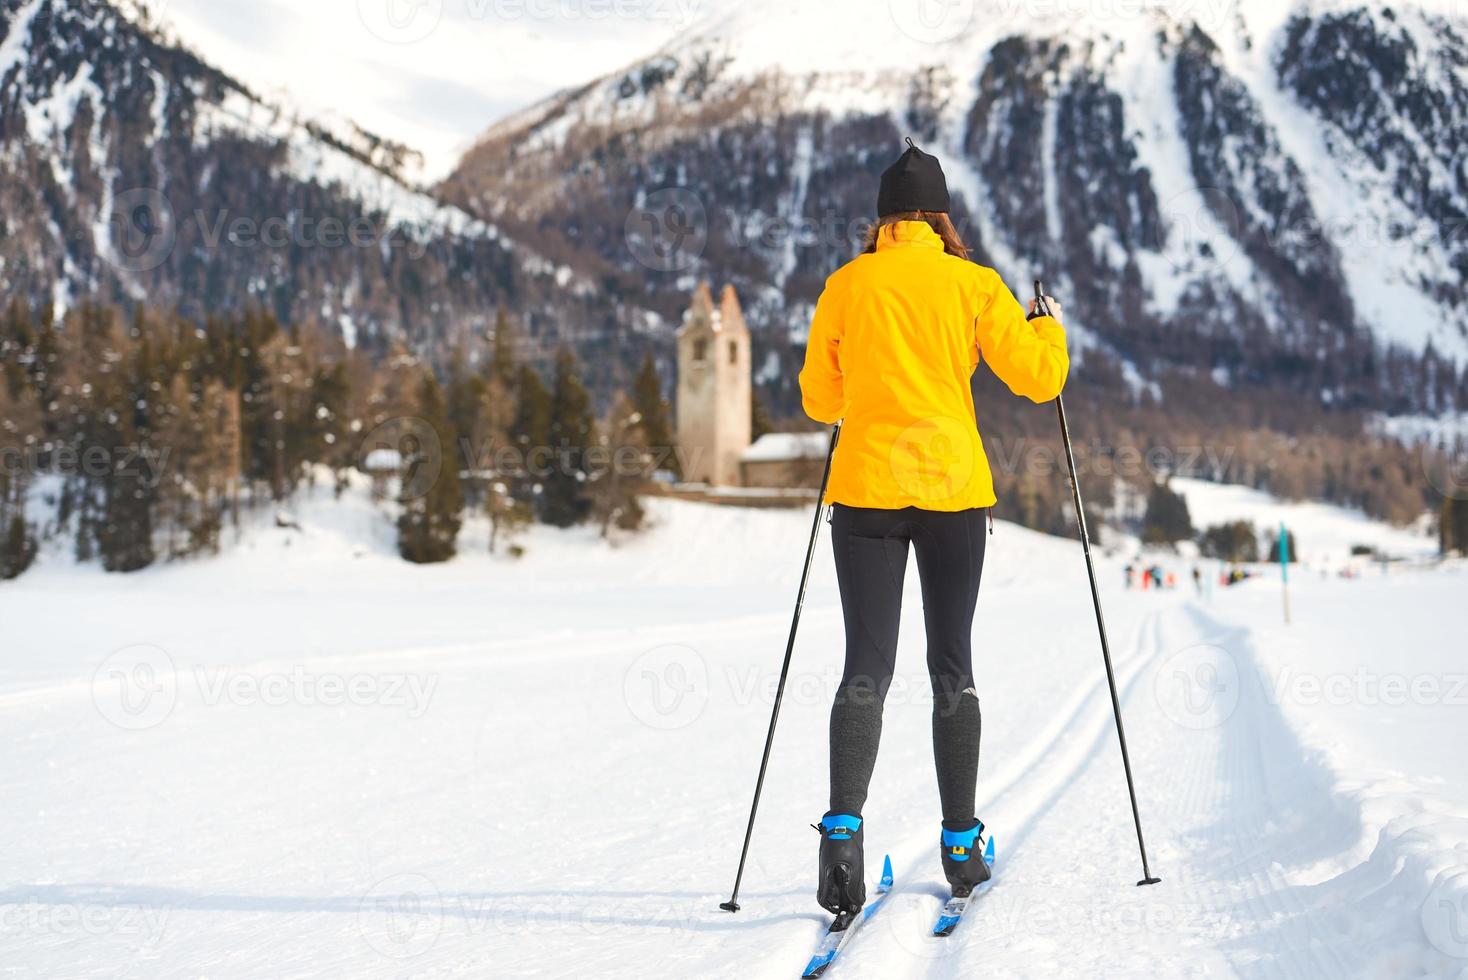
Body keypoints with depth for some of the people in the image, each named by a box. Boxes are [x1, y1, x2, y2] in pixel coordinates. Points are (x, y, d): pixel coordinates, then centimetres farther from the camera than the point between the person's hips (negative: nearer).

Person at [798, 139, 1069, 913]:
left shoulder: (845, 286, 3)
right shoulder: (972, 283, 0)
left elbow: (820, 400, 10)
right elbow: (1039, 379, 1)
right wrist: (1051, 328, 21)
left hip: (866, 487, 0)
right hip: (954, 487, 0)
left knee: (866, 668, -1)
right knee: (952, 666, 11)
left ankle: (843, 827, -22)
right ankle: (960, 844, 17)